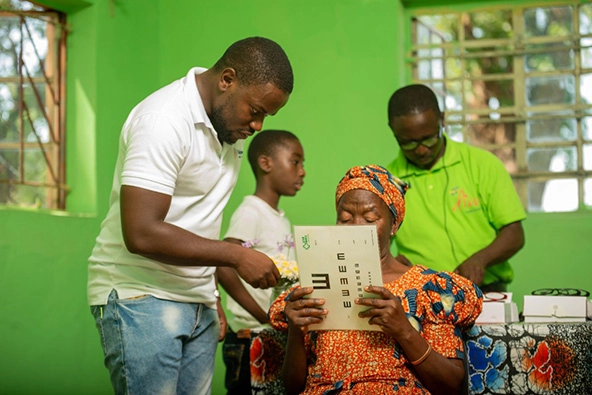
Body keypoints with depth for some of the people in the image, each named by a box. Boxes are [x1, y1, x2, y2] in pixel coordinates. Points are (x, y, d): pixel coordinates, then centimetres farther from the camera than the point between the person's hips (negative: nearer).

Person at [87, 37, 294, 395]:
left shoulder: (230, 125, 10)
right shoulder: (164, 120, -18)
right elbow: (141, 234, -25)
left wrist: (213, 297, 14)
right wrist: (236, 256, -19)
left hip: (198, 302, 8)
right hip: (141, 298, -8)